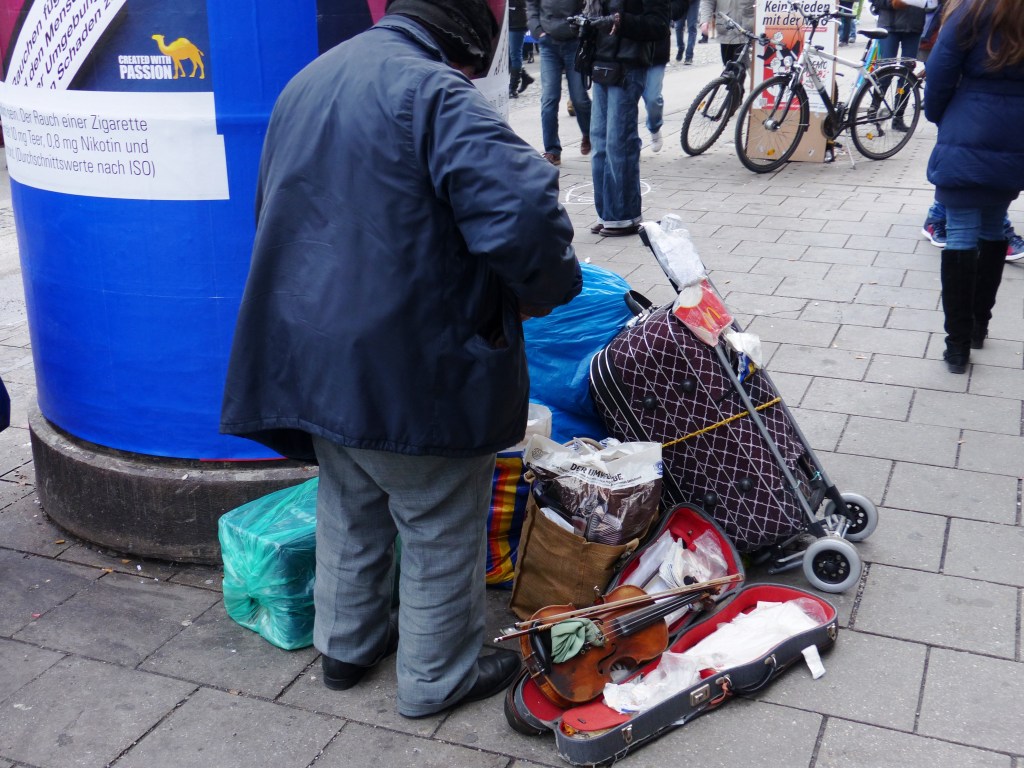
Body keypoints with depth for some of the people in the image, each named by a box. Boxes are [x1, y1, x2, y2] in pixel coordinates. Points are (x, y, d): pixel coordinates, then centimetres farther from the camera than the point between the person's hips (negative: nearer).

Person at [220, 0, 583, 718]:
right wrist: (544, 290, -10)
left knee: (349, 509, 26)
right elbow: (523, 210, -30)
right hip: (414, 371, -8)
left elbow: (281, 210, 21)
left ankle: (346, 644, 42)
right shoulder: (437, 92, -18)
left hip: (310, 356, 8)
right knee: (441, 531, 12)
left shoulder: (310, 81, 10)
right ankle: (438, 678, 28)